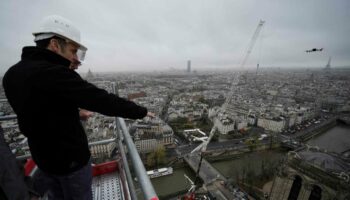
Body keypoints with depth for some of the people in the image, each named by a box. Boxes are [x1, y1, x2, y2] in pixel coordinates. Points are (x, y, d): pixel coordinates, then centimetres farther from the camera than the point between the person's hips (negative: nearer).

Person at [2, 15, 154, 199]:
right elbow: (102, 100, -31)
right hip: (70, 159, -7)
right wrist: (140, 112, -21)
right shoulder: (54, 74, -29)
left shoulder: (11, 74, -1)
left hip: (43, 155, 8)